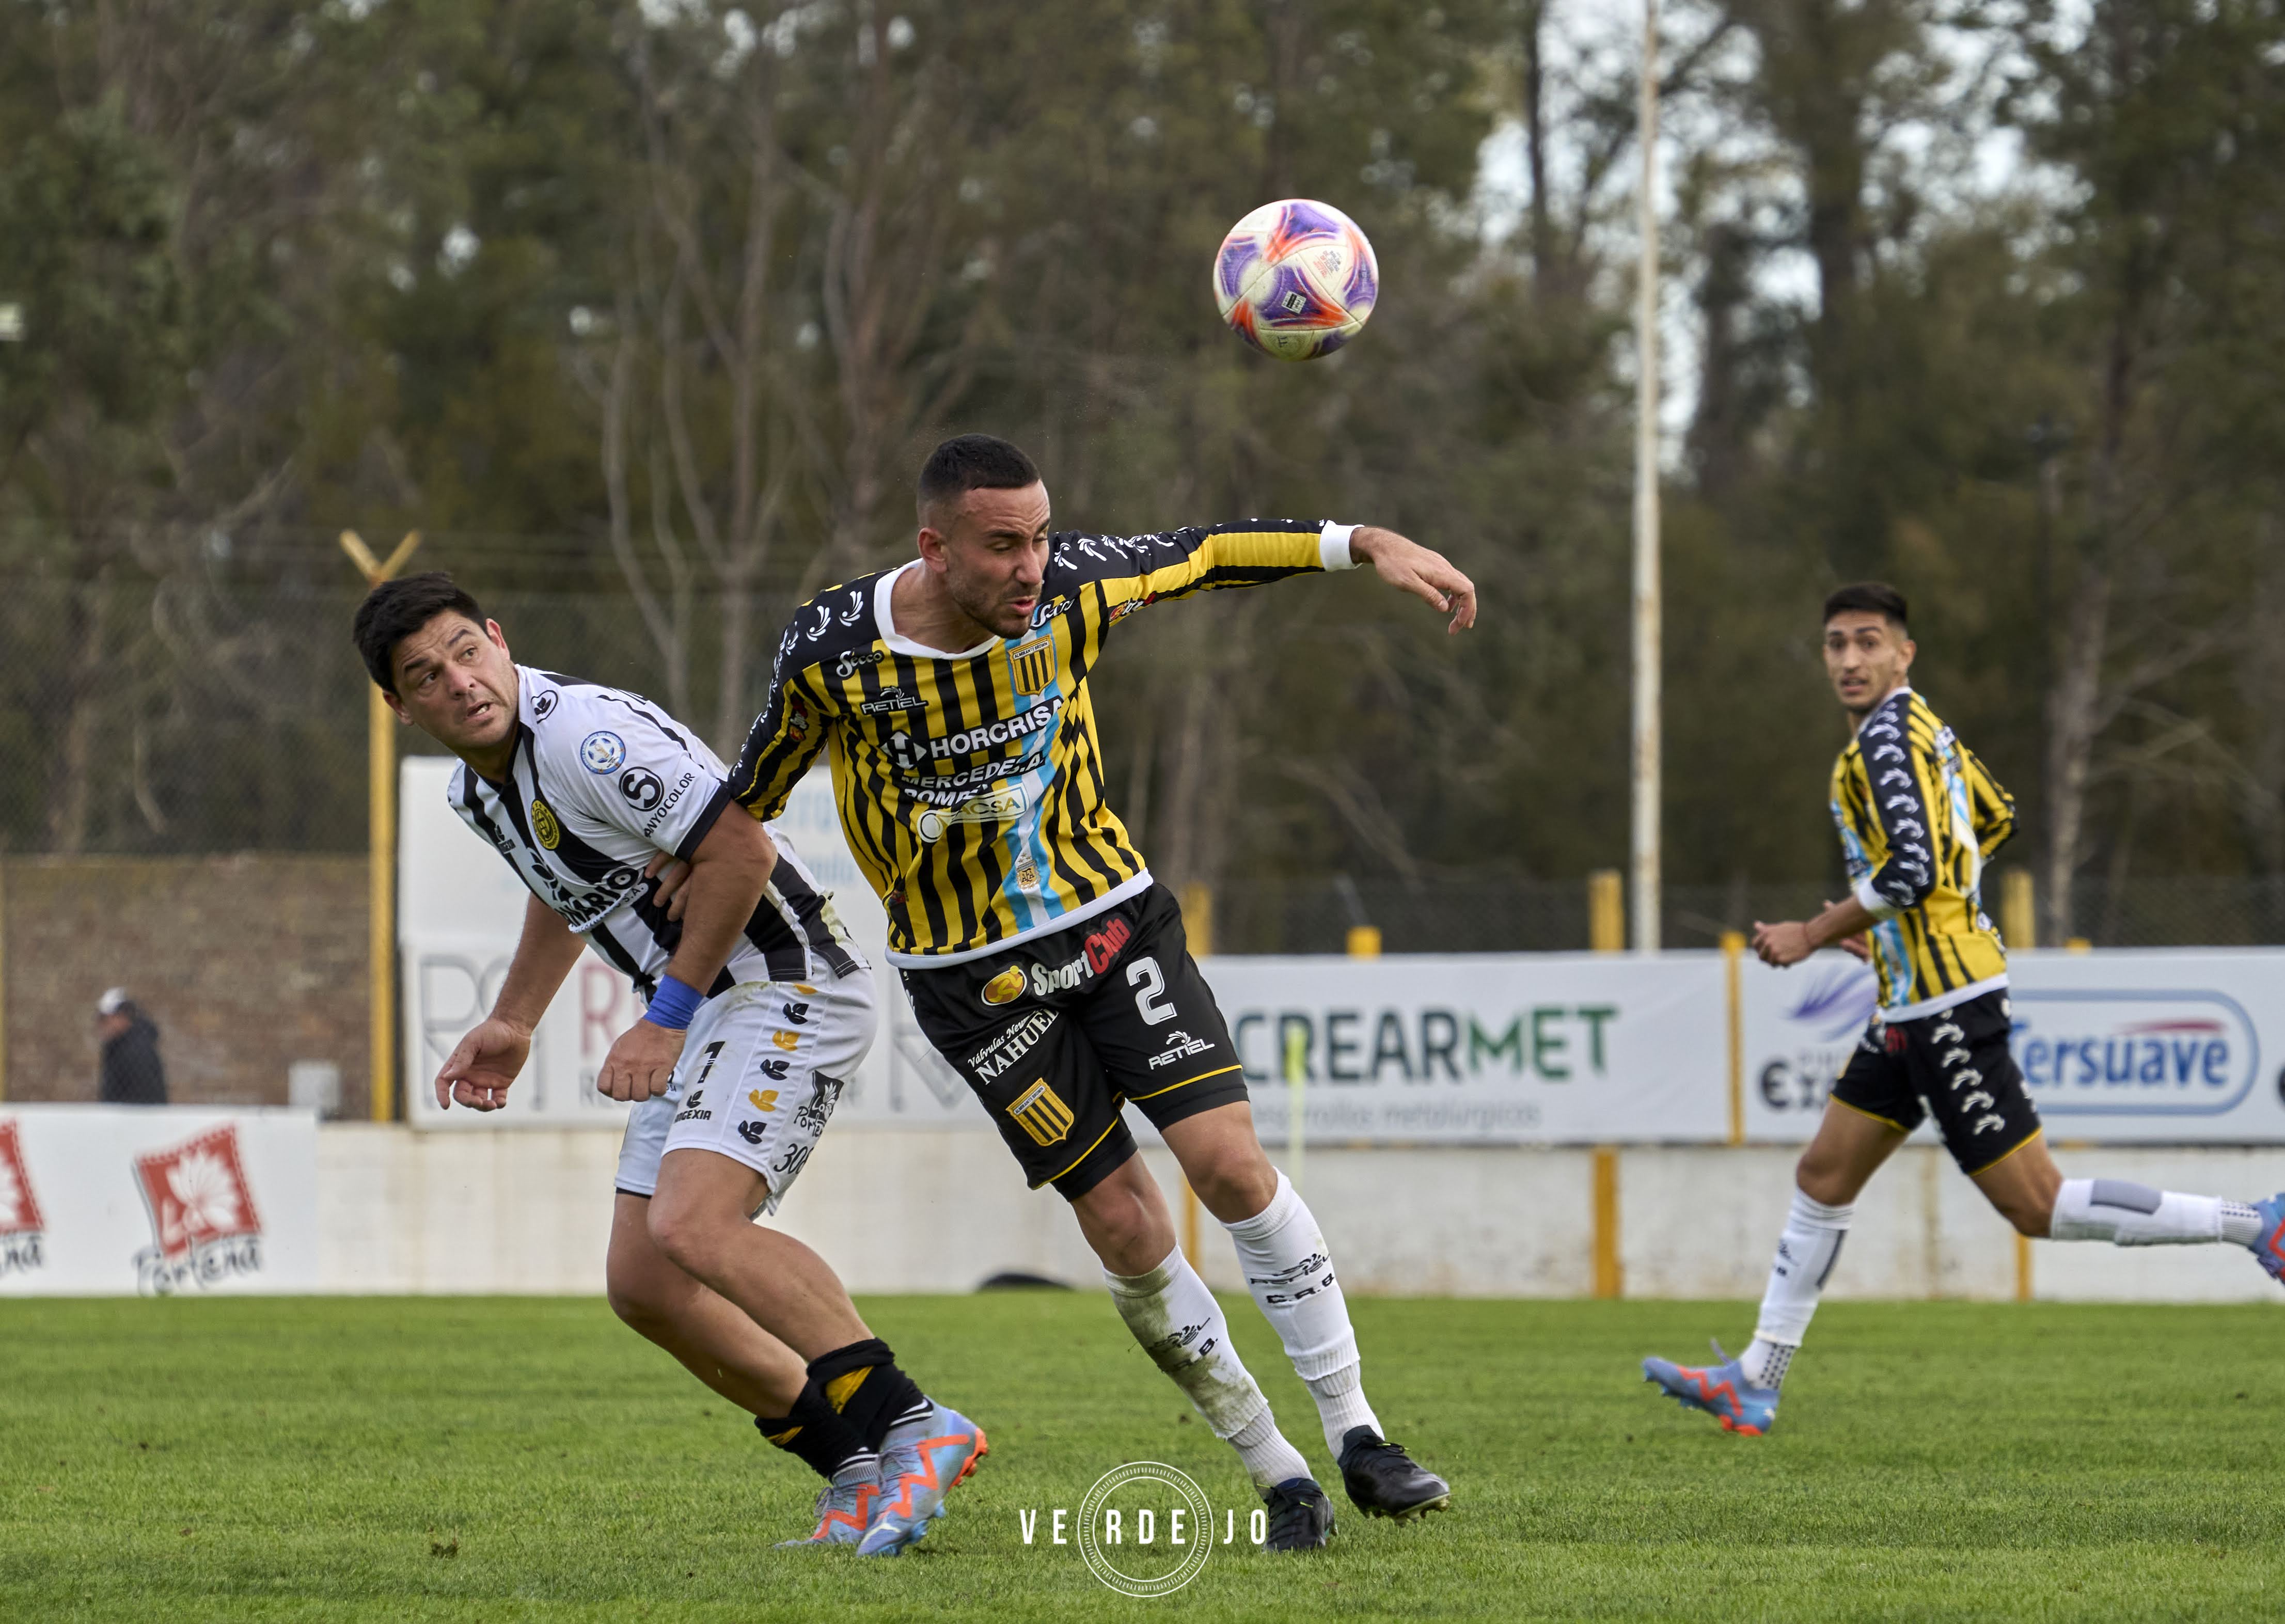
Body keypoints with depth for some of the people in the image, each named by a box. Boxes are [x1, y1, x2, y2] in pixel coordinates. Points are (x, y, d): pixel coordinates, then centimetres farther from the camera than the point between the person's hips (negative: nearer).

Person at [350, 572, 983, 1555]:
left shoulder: (586, 735, -20)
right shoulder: (477, 788, 10)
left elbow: (741, 850, -23)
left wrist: (667, 1015, -18)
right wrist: (511, 1024, 30)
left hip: (782, 985, -10)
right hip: (696, 1021, 10)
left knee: (693, 1224, -27)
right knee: (642, 1283, 4)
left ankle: (910, 1429, -23)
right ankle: (856, 1472, 11)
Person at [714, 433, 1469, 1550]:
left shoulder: (1069, 587, -14)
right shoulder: (831, 649, -19)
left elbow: (1210, 554, 3)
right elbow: (749, 801, -2)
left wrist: (1368, 546, -3)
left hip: (1112, 914, 2)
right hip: (973, 980, -2)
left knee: (1232, 1165, -12)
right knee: (1127, 1230, -6)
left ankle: (1353, 1437, 0)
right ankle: (1277, 1478, 6)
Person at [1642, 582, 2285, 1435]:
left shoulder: (1887, 737, -16)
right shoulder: (1925, 726, 14)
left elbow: (1912, 871, -26)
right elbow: (1994, 819, 29)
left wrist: (1813, 936, -13)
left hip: (1947, 1006, -10)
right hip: (1913, 1006, 10)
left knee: (2036, 1206, -9)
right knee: (1823, 1176, 12)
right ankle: (1754, 1382, 17)